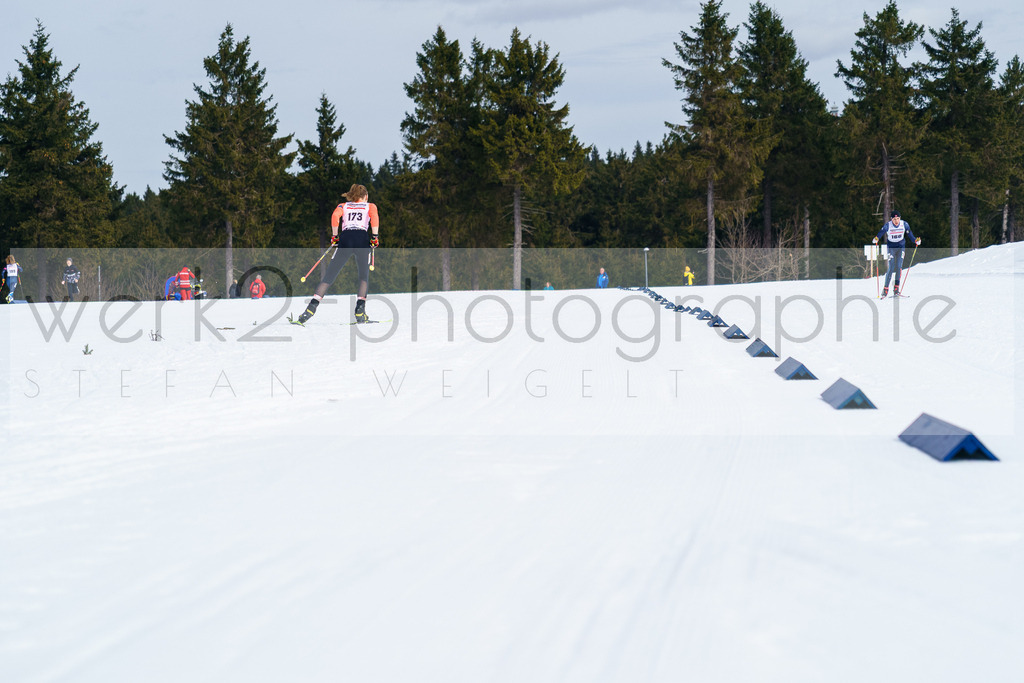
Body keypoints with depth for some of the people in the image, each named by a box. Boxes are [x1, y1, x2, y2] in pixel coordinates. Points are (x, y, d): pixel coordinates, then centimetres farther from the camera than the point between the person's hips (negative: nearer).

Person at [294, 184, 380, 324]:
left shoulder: (344, 206, 27)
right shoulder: (370, 206, 24)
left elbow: (335, 215, 5)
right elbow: (374, 216, 1)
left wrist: (334, 236, 8)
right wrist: (375, 236, -2)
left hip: (345, 238, 1)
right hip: (363, 239, -1)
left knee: (329, 275, 0)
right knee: (364, 276, 14)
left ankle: (312, 307, -14)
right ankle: (360, 311, -4)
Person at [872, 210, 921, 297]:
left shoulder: (904, 224, -8)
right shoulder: (888, 225, -14)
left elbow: (909, 234, 1)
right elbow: (881, 232, -18)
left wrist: (916, 240, -12)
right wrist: (876, 239, -38)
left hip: (901, 247, 2)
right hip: (891, 247, -2)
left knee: (899, 266, -8)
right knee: (891, 268, -10)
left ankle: (896, 288, -3)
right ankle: (886, 289, -3)